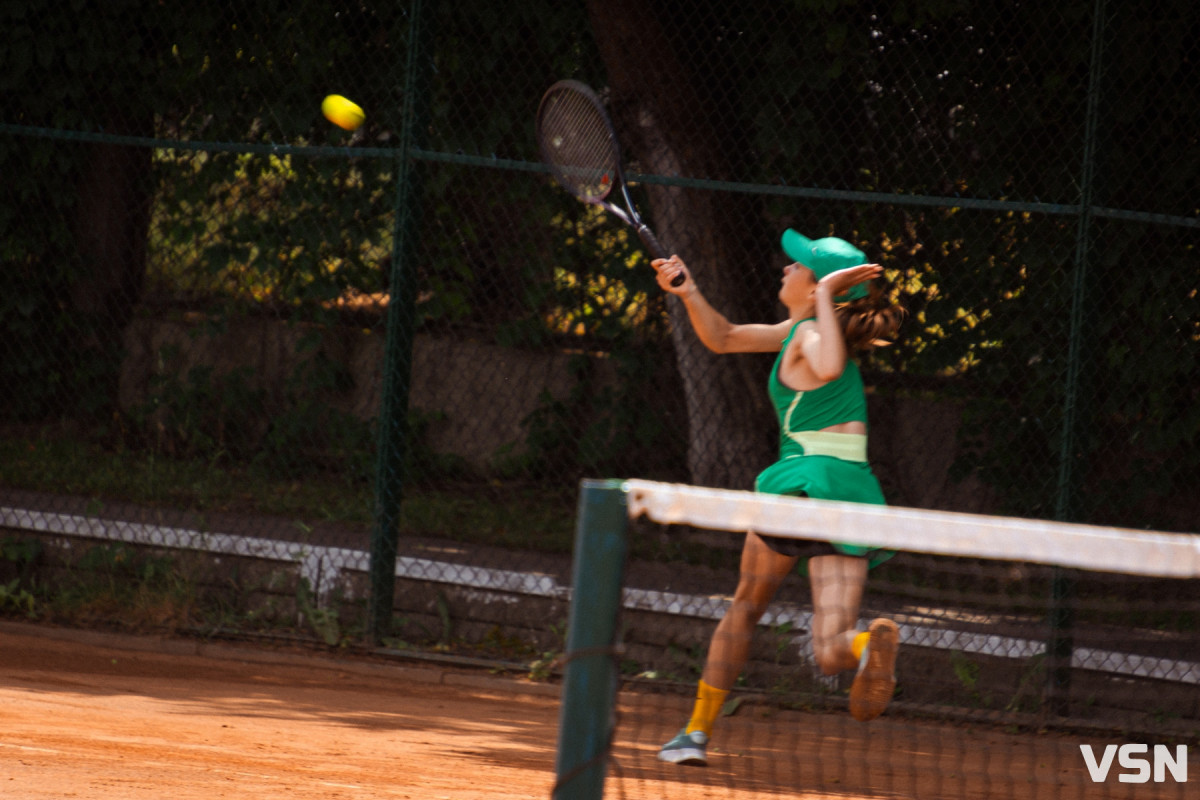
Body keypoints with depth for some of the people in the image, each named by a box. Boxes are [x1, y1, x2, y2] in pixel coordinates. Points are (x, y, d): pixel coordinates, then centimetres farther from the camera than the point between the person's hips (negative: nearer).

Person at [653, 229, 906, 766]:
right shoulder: (805, 330, 20)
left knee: (746, 605, 20)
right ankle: (871, 643, -43)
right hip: (857, 490, 6)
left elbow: (828, 368, -31)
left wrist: (828, 295, -19)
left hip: (809, 477, -6)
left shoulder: (810, 335, -6)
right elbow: (722, 339, 27)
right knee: (830, 653, -8)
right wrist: (690, 294, 13)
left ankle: (698, 730, 24)